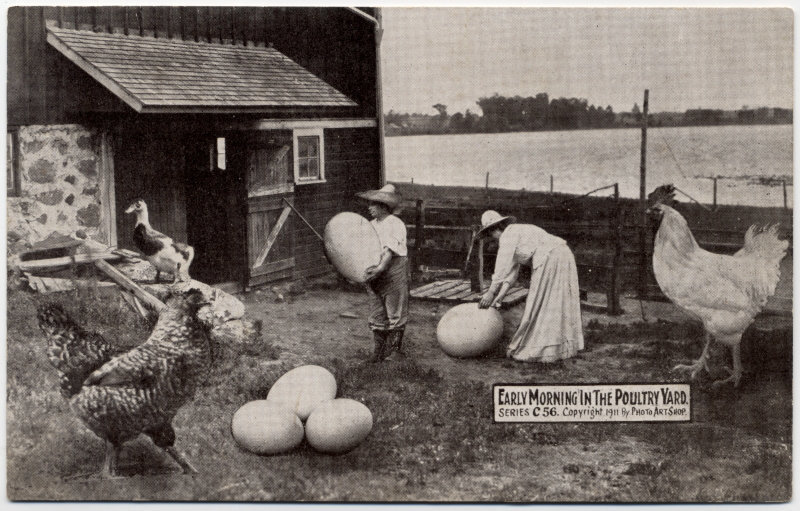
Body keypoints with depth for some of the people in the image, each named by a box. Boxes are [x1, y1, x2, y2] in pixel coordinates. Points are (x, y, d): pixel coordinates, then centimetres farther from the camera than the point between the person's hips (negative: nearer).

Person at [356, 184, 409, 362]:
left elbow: (391, 250, -19)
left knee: (395, 312, 1)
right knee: (377, 314, 8)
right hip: (374, 271, 6)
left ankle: (395, 349, 11)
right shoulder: (371, 225, 13)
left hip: (394, 271, -6)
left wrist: (381, 268, -31)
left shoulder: (396, 225, -8)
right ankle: (380, 349, 17)